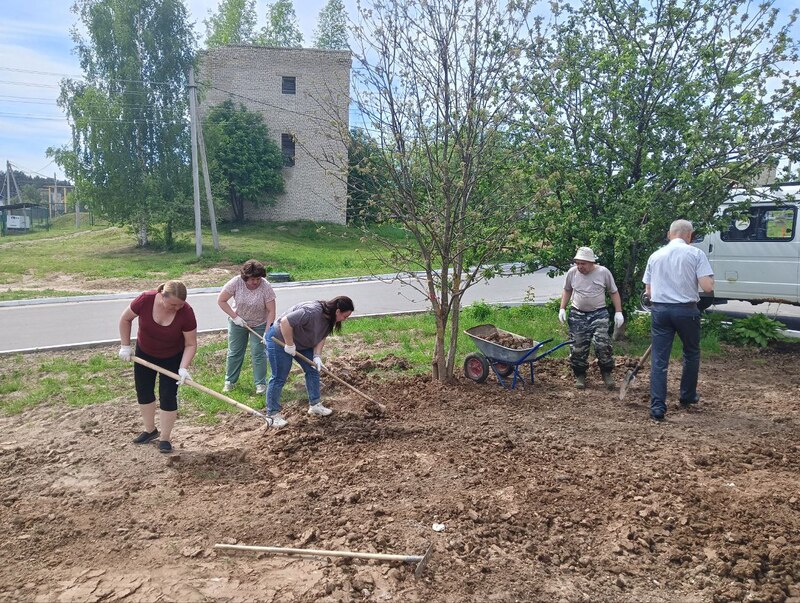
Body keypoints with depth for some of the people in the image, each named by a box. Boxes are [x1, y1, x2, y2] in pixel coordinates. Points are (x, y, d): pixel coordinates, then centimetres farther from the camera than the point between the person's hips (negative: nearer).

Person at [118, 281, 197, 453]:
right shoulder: (145, 300, -29)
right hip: (145, 353, 3)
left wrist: (183, 368, -32)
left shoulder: (186, 313, -31)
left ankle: (165, 438, 12)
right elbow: (125, 319, -9)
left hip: (172, 358, -3)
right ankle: (150, 430, 32)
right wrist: (125, 346, -8)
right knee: (143, 391, 12)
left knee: (168, 396, -3)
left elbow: (191, 344, -21)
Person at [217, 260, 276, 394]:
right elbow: (221, 300, -15)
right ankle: (230, 381, 28)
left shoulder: (266, 287, -25)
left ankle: (261, 383, 15)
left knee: (258, 353, 1)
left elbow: (271, 311, -21)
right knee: (234, 352, 11)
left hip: (259, 325, -1)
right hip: (237, 323, 2)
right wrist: (235, 317, -19)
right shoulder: (236, 282, -23)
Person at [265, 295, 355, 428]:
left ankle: (314, 405, 18)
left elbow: (321, 338, -1)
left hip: (302, 342, 9)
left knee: (313, 371, 9)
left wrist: (317, 356, -13)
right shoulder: (312, 311, -35)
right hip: (280, 339, -9)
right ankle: (272, 414, 7)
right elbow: (285, 321, -37)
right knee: (279, 378, -4)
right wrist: (289, 344, -30)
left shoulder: (329, 318, -6)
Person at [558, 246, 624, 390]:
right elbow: (567, 291, 13)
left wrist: (618, 312, -2)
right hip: (577, 315, 2)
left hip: (599, 314, -2)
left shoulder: (603, 272, -6)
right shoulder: (572, 272, -2)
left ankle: (607, 373, 6)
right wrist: (562, 309, 5)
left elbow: (614, 293, 3)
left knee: (602, 344, -14)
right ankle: (580, 375, 18)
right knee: (578, 347, 2)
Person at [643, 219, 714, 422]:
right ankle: (687, 397, 34)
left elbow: (648, 291, 8)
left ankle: (657, 407, -2)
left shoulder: (655, 256, 7)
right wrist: (710, 278, 12)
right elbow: (708, 287, -9)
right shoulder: (695, 253, -3)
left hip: (660, 310, 2)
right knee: (691, 354, 21)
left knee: (659, 359, 3)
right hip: (686, 310, -2)